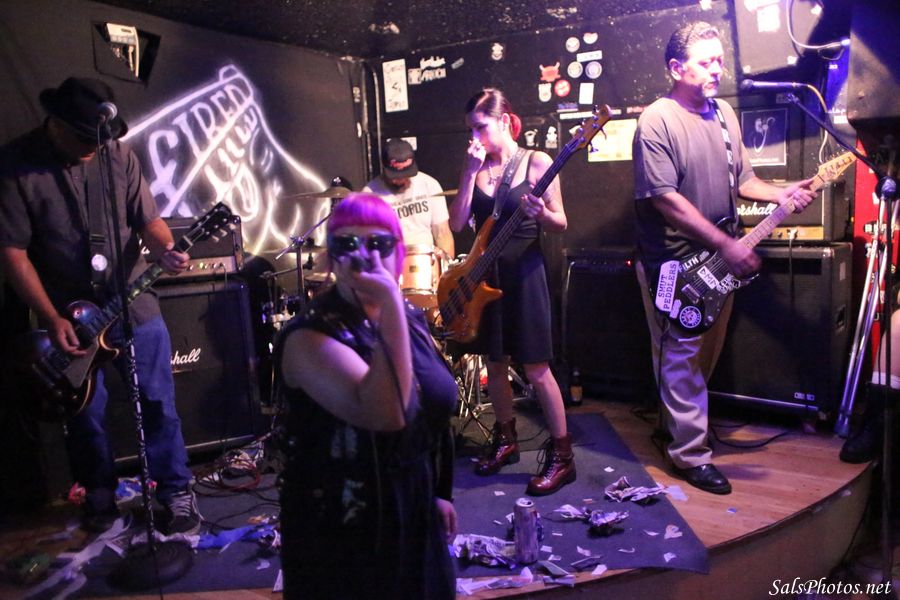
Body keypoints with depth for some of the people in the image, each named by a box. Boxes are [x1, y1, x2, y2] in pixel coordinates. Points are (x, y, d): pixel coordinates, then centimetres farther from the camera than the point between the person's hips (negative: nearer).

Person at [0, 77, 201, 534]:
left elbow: (147, 219, 1)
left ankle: (176, 491, 22)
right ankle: (99, 495, 35)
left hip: (134, 304, 1)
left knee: (158, 401, 6)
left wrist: (165, 251, -21)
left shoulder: (118, 154, -3)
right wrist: (52, 319, -15)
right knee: (85, 414, 13)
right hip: (66, 314, -1)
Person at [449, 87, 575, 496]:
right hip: (484, 274, 5)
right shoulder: (476, 166, 6)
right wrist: (471, 172, -10)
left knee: (535, 368, -3)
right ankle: (505, 440, 32)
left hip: (523, 273, -5)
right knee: (495, 363, 14)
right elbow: (457, 224, -3)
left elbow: (560, 223, -4)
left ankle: (562, 455, 10)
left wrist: (540, 213, -26)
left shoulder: (536, 163, -6)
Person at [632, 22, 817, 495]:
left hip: (718, 263, 8)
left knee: (707, 353, 19)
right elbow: (667, 200, -22)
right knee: (682, 357, 2)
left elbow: (740, 179, 16)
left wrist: (779, 195, -4)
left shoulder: (724, 114, 9)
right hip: (673, 264, -8)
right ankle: (690, 452, 15)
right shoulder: (657, 122, -15)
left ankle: (679, 420, 39)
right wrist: (726, 244, -22)